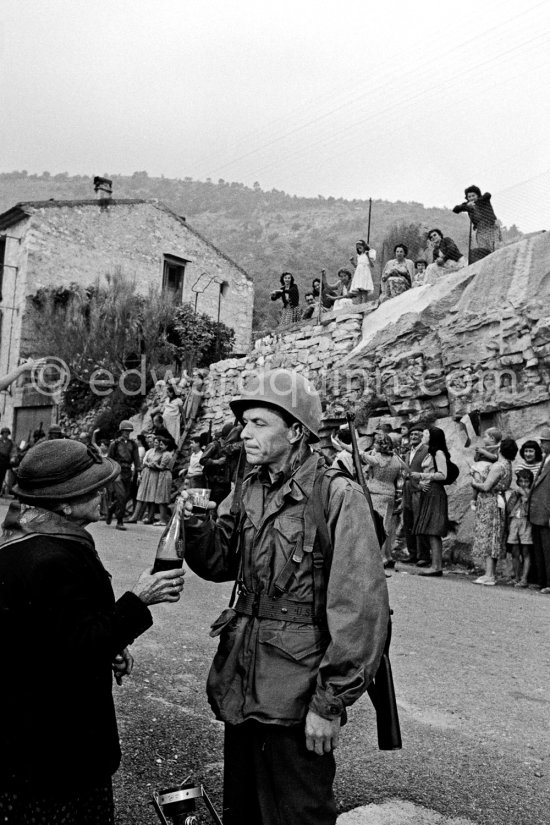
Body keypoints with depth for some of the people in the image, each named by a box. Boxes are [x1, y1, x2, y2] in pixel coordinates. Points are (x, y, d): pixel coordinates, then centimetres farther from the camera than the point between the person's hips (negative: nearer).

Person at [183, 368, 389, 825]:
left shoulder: (339, 498, -18)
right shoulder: (250, 492, 5)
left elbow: (361, 611, -20)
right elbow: (220, 563, 8)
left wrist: (331, 702, -17)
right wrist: (197, 524, -11)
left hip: (297, 701, -7)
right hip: (241, 687, 7)